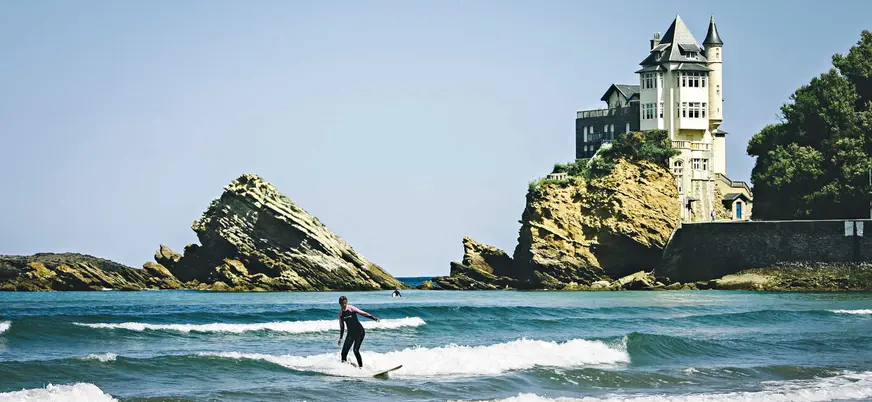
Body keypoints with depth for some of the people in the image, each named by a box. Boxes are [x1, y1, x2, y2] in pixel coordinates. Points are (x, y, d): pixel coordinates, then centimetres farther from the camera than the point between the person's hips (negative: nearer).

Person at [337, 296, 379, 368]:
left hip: (359, 331, -5)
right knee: (344, 352, -2)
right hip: (350, 333, 5)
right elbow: (341, 326, 15)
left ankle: (361, 366, -10)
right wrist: (340, 338, 18)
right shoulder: (340, 312, 4)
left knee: (356, 350, -18)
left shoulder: (351, 308, -11)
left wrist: (373, 318, -32)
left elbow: (363, 313, -19)